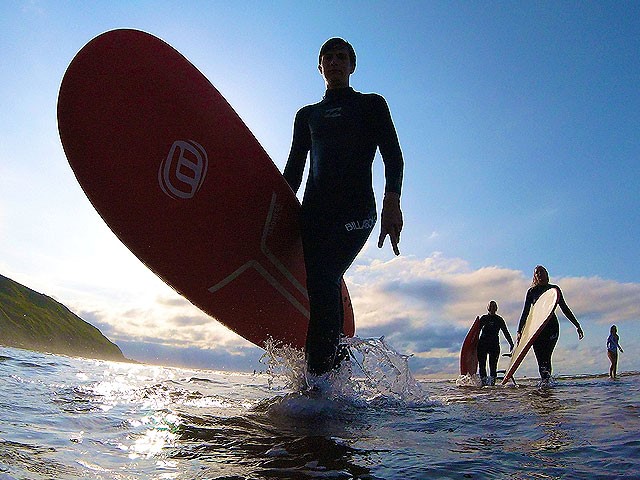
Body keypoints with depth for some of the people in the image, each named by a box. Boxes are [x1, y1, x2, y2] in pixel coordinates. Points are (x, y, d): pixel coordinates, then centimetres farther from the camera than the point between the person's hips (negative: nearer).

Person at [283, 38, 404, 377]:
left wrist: (392, 200, -16)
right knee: (321, 286, -11)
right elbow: (293, 171, 23)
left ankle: (317, 381, -21)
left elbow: (392, 156, 2)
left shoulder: (371, 104, 17)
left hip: (355, 210, -4)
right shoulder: (307, 115, 27)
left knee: (322, 283, -22)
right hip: (314, 210, 4)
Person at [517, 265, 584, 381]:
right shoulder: (532, 291, 12)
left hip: (552, 326, -1)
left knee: (545, 358, -14)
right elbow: (525, 312, 10)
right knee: (540, 359, -4)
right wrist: (519, 330, 4)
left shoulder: (554, 289, 11)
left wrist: (577, 325, 11)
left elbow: (565, 309, 15)